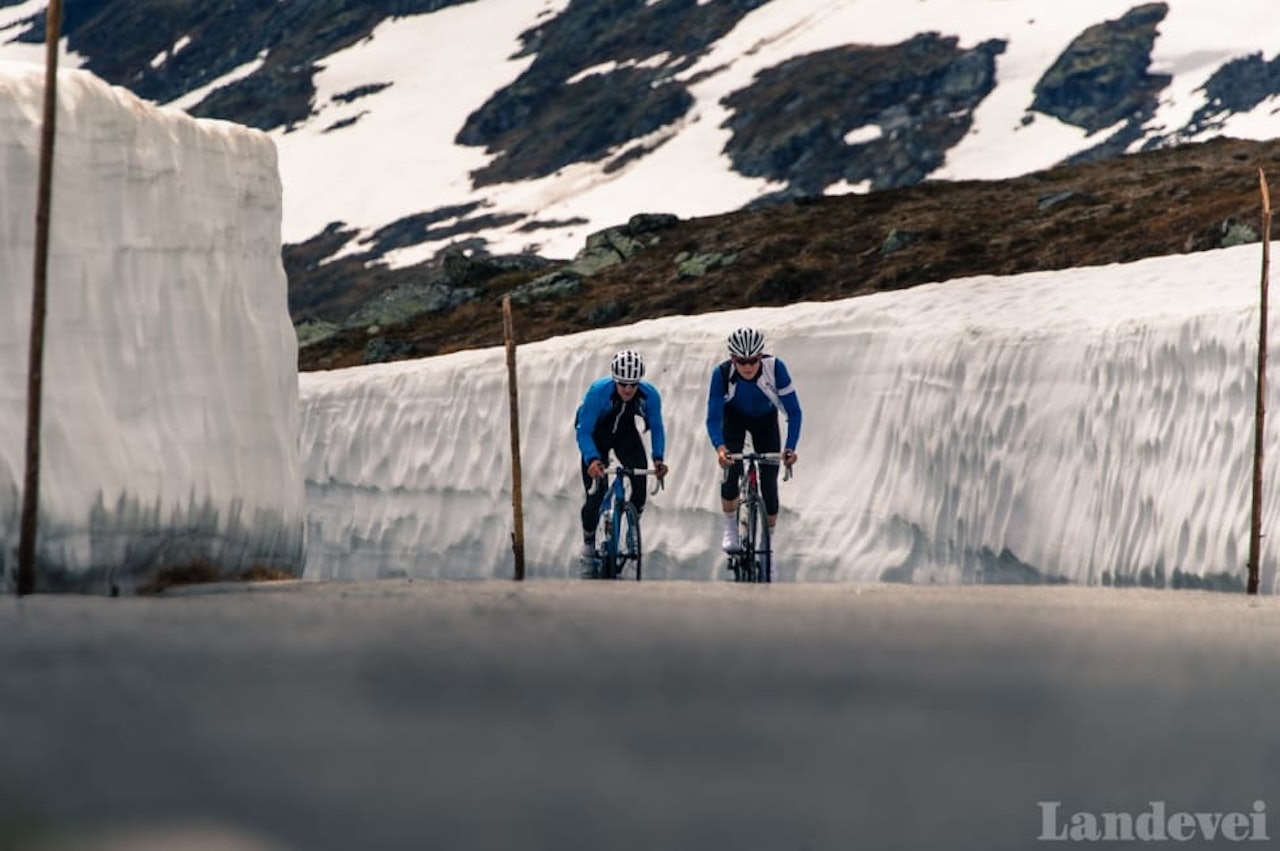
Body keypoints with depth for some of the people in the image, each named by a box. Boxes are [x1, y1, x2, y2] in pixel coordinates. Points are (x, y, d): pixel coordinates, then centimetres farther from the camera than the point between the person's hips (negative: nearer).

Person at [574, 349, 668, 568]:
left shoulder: (650, 395, -28)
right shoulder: (599, 391, -36)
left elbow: (656, 428, -12)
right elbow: (584, 432, -30)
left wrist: (658, 458, -28)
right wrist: (592, 460, -47)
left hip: (626, 434, 2)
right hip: (596, 434, -2)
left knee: (641, 482, -16)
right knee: (595, 493, -12)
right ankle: (588, 540, 14)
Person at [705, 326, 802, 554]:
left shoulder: (775, 368, -34)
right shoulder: (722, 373, -34)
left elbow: (794, 412, -30)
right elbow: (713, 417, -34)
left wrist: (790, 448, -44)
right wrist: (720, 448, -53)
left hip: (765, 419, 1)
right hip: (734, 418, 0)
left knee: (769, 483, -7)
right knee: (731, 469, -23)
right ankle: (730, 529, -2)